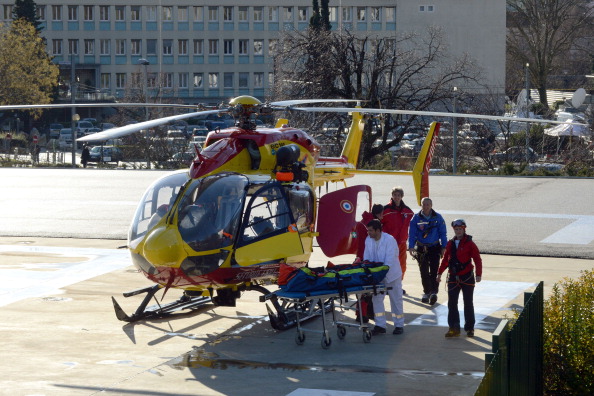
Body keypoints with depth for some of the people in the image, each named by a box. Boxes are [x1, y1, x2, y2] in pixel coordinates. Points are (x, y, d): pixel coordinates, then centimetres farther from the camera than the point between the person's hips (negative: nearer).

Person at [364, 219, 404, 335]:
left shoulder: (389, 240, -21)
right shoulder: (368, 240, -2)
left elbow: (389, 261, -25)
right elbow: (366, 258, 1)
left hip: (391, 275, -5)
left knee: (396, 300, 5)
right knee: (376, 299, 1)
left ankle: (399, 325, 17)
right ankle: (380, 326, 7)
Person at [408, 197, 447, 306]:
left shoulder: (438, 217, 0)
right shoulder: (416, 218, -1)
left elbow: (443, 233, 4)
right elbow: (412, 233, -1)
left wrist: (443, 247, -1)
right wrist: (411, 247, -11)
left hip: (434, 248, -1)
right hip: (421, 248, 1)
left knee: (434, 271, -11)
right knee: (424, 272, 5)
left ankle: (433, 292, -15)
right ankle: (426, 292, 16)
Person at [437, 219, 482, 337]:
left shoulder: (469, 244, -6)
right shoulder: (450, 243, 7)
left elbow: (477, 260, -9)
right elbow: (445, 259, 15)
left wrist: (478, 274, -19)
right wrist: (439, 273, 13)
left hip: (467, 278, -4)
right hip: (453, 278, 4)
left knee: (468, 304, 5)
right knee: (452, 303, 0)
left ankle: (469, 328, 15)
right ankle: (454, 328, 4)